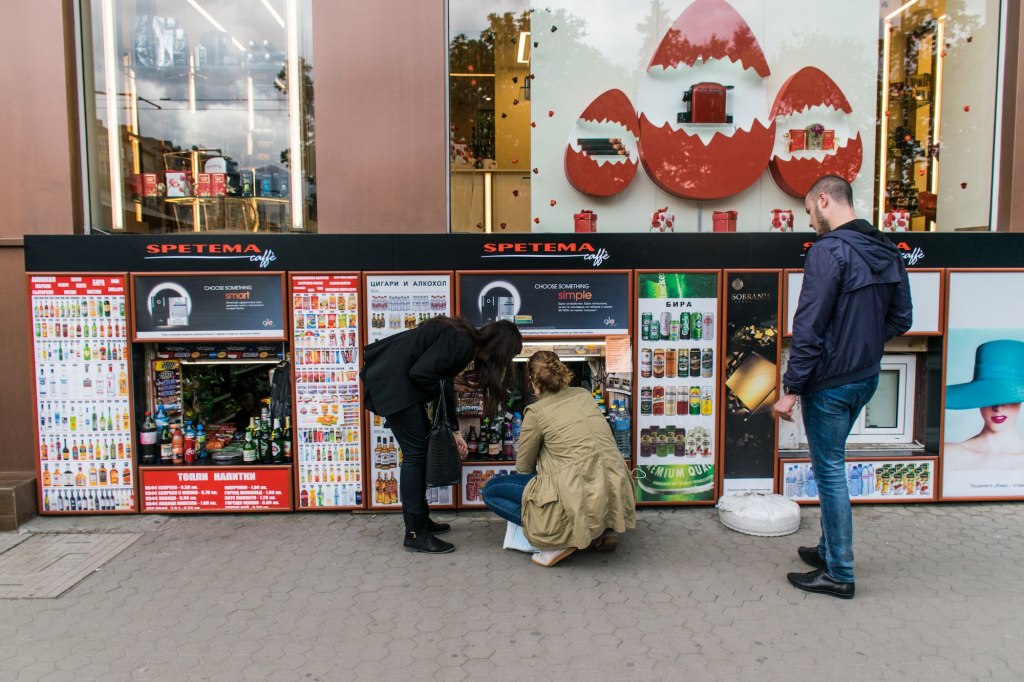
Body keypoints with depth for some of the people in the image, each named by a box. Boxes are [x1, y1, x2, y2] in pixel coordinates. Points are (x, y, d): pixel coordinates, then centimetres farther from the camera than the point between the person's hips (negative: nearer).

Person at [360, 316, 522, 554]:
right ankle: (415, 534, 2)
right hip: (391, 381, -10)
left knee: (423, 448, 15)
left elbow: (443, 384, 16)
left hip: (398, 381, 10)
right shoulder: (461, 344, -19)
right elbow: (420, 373, -25)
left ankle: (420, 519, 26)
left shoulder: (466, 341, 10)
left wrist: (454, 430, 16)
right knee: (416, 452, -6)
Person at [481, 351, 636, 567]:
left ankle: (559, 537, -4)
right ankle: (604, 529, 19)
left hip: (580, 498, -7)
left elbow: (524, 467, 9)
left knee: (491, 490, 9)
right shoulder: (584, 395, 15)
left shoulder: (536, 412, -1)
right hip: (615, 496, 7)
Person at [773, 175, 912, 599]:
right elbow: (901, 319, 12)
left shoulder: (829, 251, -18)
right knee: (830, 464, 21)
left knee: (830, 471, 3)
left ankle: (839, 574, 15)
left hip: (830, 383, -8)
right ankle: (829, 549, 34)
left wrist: (792, 388, -17)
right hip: (867, 378, 8)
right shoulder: (887, 252, 7)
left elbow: (809, 328, -22)